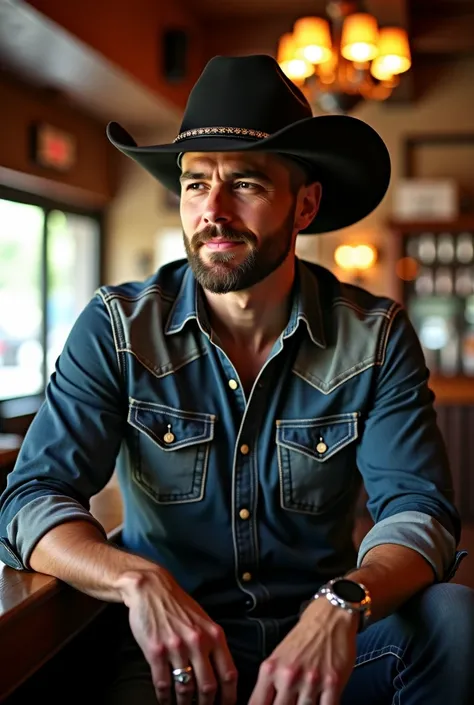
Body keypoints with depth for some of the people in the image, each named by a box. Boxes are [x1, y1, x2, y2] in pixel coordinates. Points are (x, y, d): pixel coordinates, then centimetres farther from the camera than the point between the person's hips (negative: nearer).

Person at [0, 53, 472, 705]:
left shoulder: (376, 336, -3)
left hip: (325, 637, 3)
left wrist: (342, 605, -33)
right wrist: (137, 580, -31)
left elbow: (420, 509, -10)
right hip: (170, 649, -2)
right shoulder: (117, 329, -4)